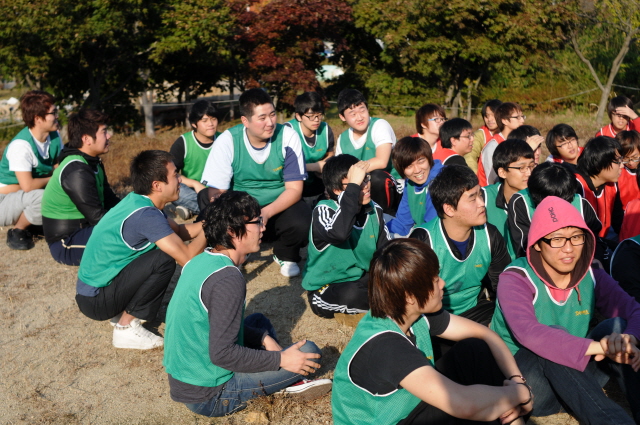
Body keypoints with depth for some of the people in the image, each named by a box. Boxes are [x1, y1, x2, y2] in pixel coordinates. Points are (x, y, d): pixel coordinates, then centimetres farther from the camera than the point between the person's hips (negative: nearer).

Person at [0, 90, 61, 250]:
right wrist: (52, 179, -14)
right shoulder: (21, 145, -26)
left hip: (27, 197, 8)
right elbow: (27, 186, -30)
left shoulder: (54, 136, -3)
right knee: (42, 197, -35)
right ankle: (17, 231, -9)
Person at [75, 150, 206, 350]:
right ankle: (127, 327, -8)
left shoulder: (137, 201, 3)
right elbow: (188, 258, -26)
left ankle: (122, 313, 14)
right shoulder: (146, 215, -25)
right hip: (96, 300, -9)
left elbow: (179, 231, 14)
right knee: (164, 260, -20)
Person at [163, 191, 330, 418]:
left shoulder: (200, 261, 3)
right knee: (308, 352, -9)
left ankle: (286, 382, 15)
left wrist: (263, 338, 7)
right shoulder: (228, 279, -25)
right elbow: (222, 354, -26)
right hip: (208, 397, -9)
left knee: (259, 321, 25)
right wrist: (281, 360, -16)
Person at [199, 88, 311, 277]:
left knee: (302, 222, -33)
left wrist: (266, 213, -31)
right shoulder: (227, 141, -14)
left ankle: (285, 256, 7)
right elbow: (215, 189, -14)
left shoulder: (288, 136, -14)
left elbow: (294, 188, -14)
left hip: (280, 206, 0)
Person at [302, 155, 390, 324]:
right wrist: (353, 186, -38)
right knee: (352, 296, -38)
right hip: (325, 290, -6)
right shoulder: (324, 211, -19)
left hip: (363, 280, 6)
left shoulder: (374, 210, -1)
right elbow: (340, 232, -42)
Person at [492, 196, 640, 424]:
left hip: (574, 378, 5)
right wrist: (597, 347, -43)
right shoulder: (515, 279, -15)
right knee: (554, 336, -33)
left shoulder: (592, 277, 1)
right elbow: (528, 333, -34)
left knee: (619, 326, -16)